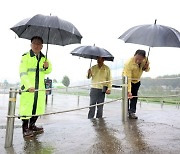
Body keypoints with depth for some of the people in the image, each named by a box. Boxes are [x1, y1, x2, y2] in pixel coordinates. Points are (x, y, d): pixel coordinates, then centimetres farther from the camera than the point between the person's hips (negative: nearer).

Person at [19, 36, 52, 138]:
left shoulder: (44, 58, 11)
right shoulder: (25, 57, -6)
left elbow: (48, 72, 20)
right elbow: (23, 73, -14)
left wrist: (47, 66, -4)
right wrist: (29, 86, -28)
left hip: (40, 88, 5)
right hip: (28, 88, -5)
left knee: (38, 107, 11)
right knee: (26, 107, -1)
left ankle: (32, 126, 28)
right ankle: (25, 129, 13)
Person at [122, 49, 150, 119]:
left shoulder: (145, 60, -21)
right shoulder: (129, 63, -37)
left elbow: (147, 70, -2)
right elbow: (128, 78, -39)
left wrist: (146, 67, -27)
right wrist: (129, 91, -44)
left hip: (137, 80, 5)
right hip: (128, 79, -4)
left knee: (134, 96, 2)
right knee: (127, 95, -9)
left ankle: (132, 112, 5)